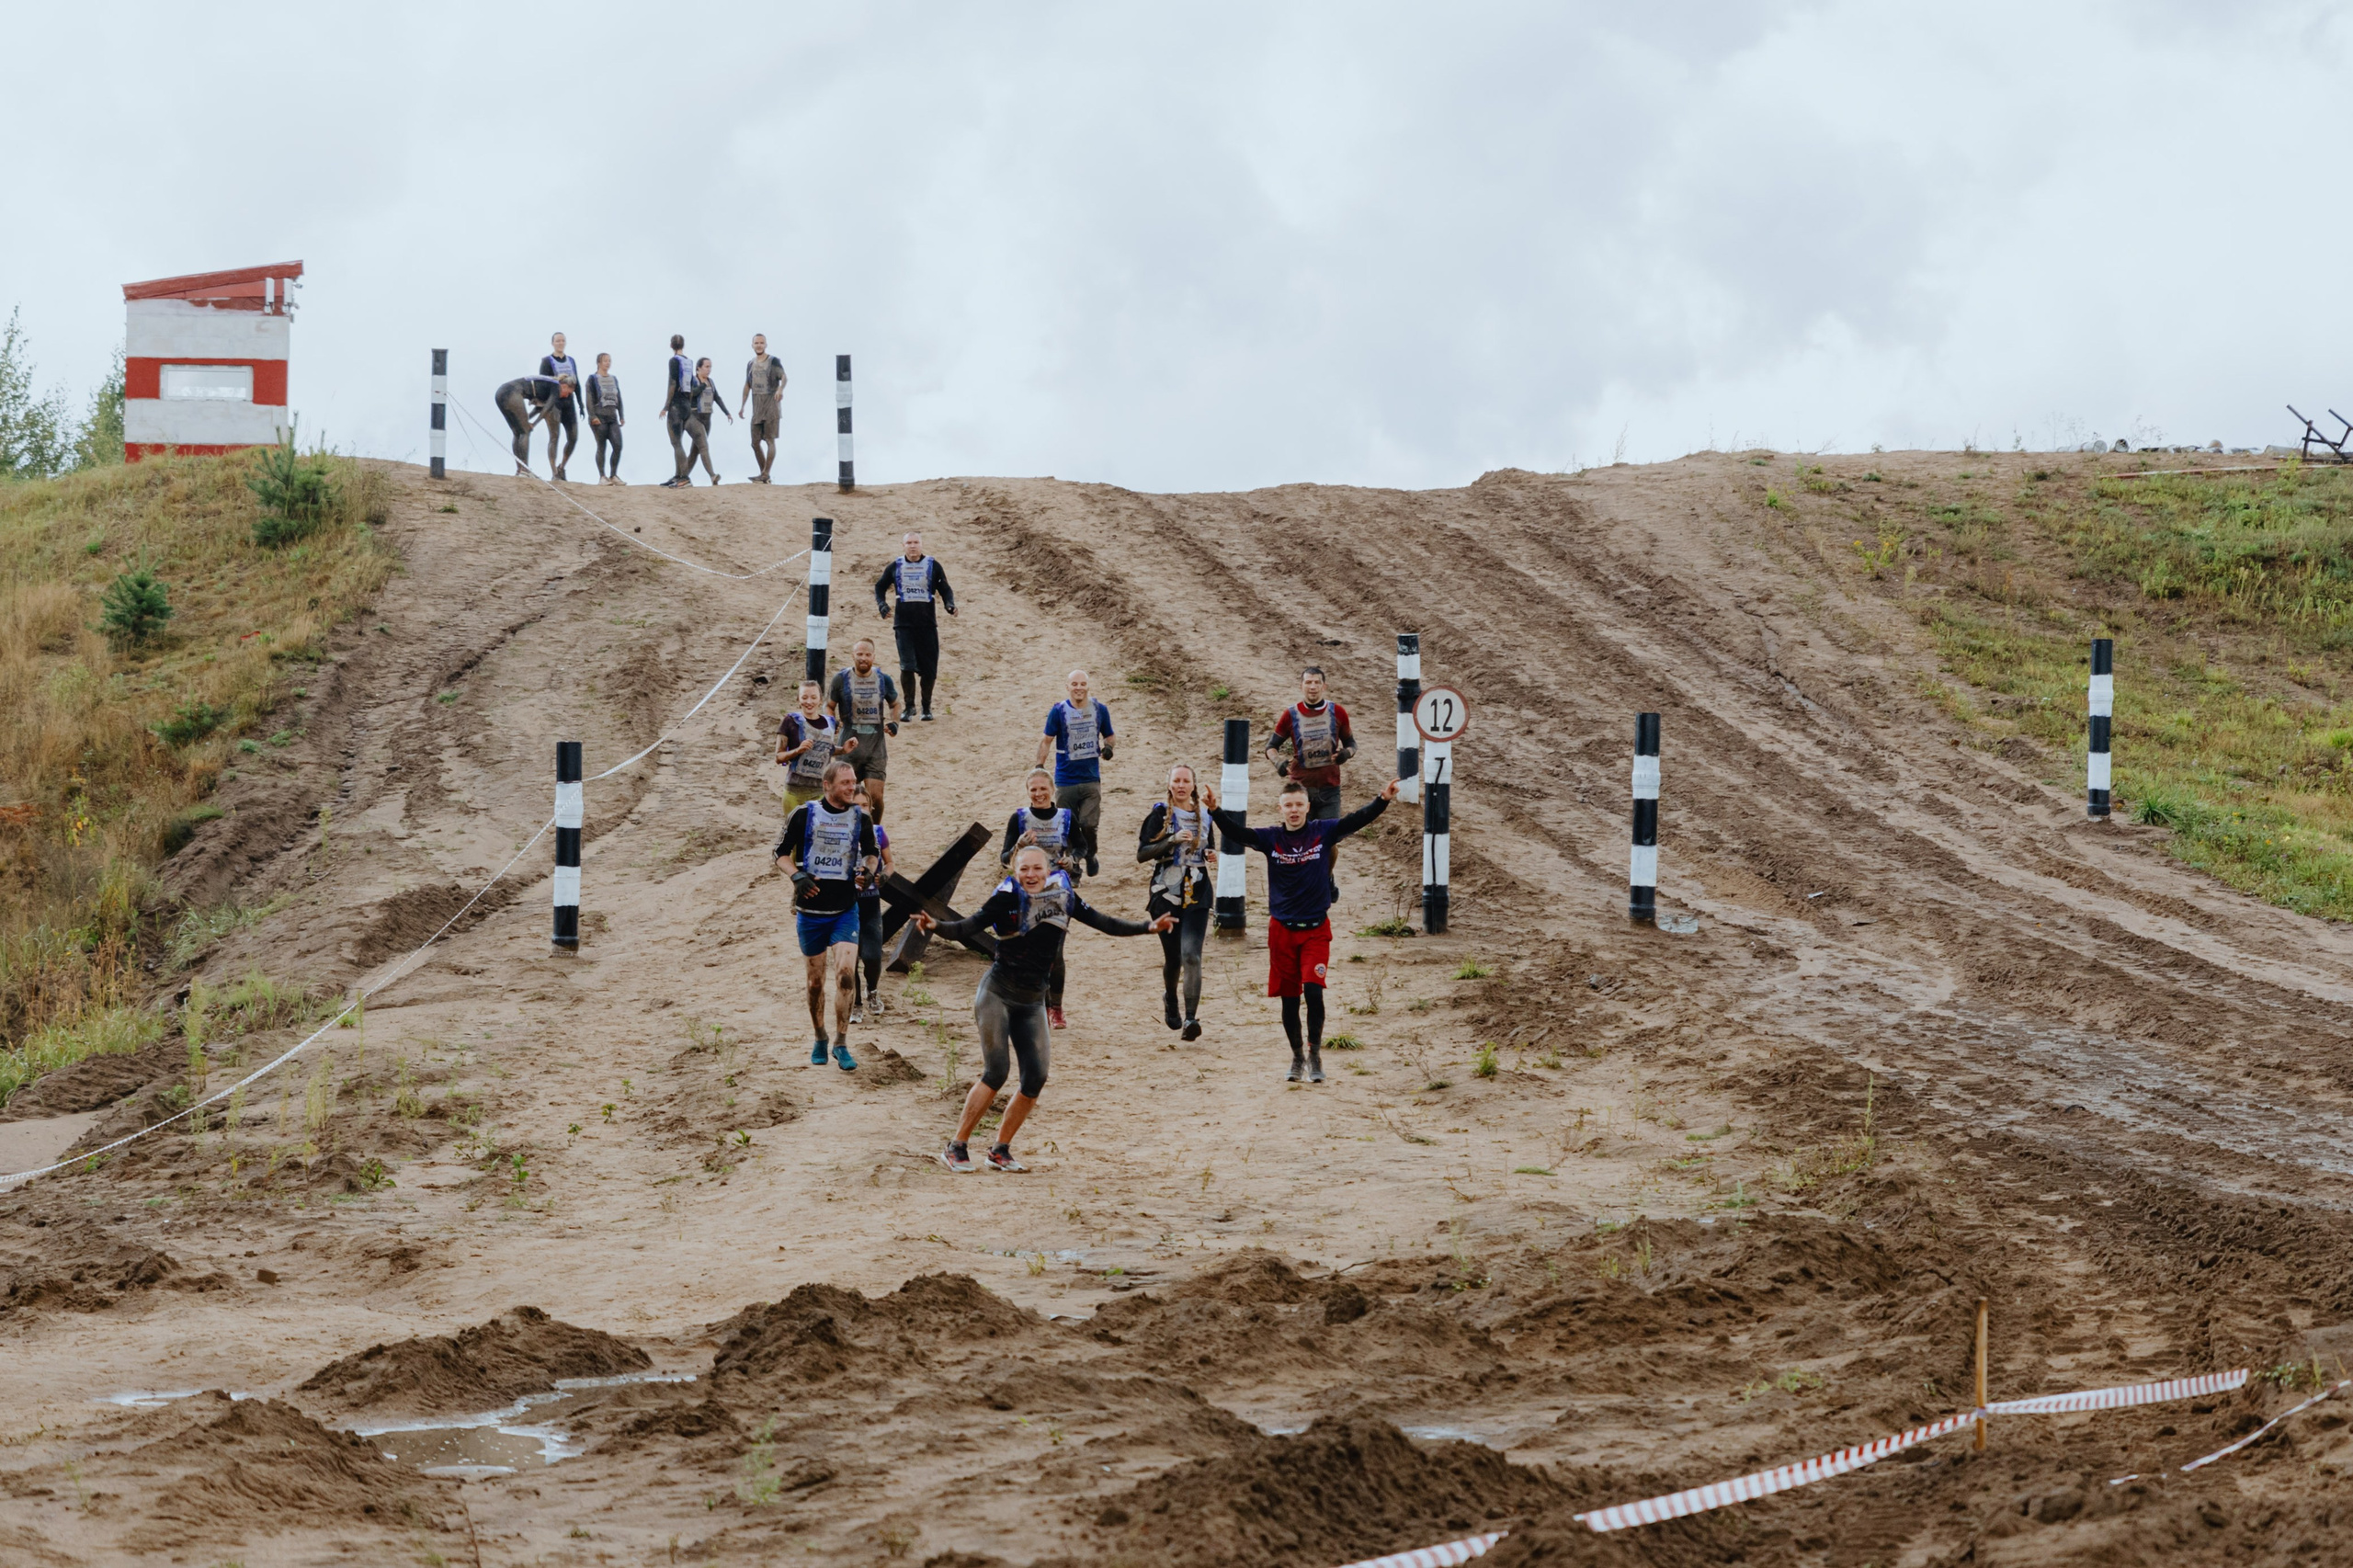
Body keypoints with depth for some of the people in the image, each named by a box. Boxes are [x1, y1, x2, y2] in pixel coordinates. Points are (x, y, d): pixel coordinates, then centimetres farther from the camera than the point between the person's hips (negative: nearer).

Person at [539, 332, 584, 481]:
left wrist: (580, 404, 14)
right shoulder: (547, 361, 1)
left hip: (569, 403, 6)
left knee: (573, 438, 2)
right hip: (554, 401, -6)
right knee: (554, 437, -10)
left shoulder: (571, 361, 18)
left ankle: (561, 467, 20)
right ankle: (555, 474, -11)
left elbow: (577, 384, 19)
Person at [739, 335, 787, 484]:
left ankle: (765, 475, -15)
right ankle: (764, 475, 14)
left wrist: (780, 388, -38)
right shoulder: (751, 364, 16)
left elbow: (784, 377, -17)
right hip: (756, 408, 6)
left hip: (771, 406, -6)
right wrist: (742, 406, 19)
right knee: (755, 443, 5)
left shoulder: (773, 361, -3)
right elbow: (747, 386, 23)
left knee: (770, 440, -10)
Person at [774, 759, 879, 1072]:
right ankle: (820, 1040, 30)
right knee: (816, 979, 9)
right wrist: (797, 875, -17)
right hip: (810, 910, -1)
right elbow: (781, 852, 1)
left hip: (846, 909, 1)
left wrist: (868, 868, -4)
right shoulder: (804, 815, -6)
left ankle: (841, 1044, -8)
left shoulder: (861, 818, 1)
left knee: (845, 972, -16)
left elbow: (871, 851, 18)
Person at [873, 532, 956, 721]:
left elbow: (945, 589, 8)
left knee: (928, 669, 1)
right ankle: (909, 705, 4)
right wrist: (882, 605, 0)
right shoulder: (895, 566, 6)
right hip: (903, 624, 0)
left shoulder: (933, 566, 5)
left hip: (927, 625, 0)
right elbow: (880, 586, 17)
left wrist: (949, 604, -12)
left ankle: (926, 707, 17)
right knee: (907, 666, -11)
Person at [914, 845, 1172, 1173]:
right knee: (996, 1072, -14)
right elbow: (967, 928, -15)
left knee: (1036, 1077, -2)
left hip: (1033, 1001, 5)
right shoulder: (1007, 898, -11)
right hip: (997, 994, -5)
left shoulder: (1063, 896, 2)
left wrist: (1149, 927, 0)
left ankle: (1001, 1152, 12)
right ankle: (957, 1147, -5)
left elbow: (1104, 923, 6)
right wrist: (936, 926, -34)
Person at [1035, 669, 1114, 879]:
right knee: (1067, 825, -2)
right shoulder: (1058, 711, -3)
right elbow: (1046, 740, 3)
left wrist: (1108, 747, -6)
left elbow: (1108, 736, 17)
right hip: (1065, 781, 0)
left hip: (1091, 779, 0)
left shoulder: (1099, 710, 4)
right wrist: (1039, 766, -5)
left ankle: (1091, 856, 18)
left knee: (1089, 824, -8)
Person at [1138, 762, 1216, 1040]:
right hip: (1166, 893, -1)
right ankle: (1170, 1000, 40)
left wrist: (1211, 855, 2)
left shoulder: (1203, 816, 10)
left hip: (1197, 895, 1)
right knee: (1172, 957, 8)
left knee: (1191, 955, -15)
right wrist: (1171, 841, -19)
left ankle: (1191, 1018, -22)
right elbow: (1142, 853, -7)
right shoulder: (1159, 814, 0)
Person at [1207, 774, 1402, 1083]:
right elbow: (1237, 831, -13)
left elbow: (1356, 820, -12)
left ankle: (1315, 1053, -5)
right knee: (1289, 998, 7)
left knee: (1313, 988, -17)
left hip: (1316, 928, -1)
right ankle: (1297, 1057, 23)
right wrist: (1215, 811, -31)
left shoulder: (1322, 832, -2)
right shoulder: (1271, 838, -1)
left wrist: (1383, 800, -29)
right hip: (1282, 928, 1)